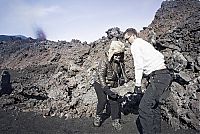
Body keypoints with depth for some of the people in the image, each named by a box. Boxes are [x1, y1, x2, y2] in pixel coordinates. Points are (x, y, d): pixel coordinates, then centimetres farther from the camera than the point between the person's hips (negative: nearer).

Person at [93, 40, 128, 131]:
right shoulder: (105, 60, -25)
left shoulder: (120, 62, -7)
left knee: (114, 101, -8)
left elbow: (122, 74, 8)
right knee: (103, 100, -18)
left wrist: (125, 81, -11)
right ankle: (98, 116, 9)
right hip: (100, 84, -4)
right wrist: (106, 89, -35)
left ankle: (116, 121, 9)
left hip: (113, 85, 4)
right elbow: (100, 75, -28)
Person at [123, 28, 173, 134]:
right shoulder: (145, 43, 24)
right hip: (166, 75, 10)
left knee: (144, 107, -12)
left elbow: (139, 66, -12)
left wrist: (137, 84, -11)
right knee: (154, 107, 15)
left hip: (158, 77, -10)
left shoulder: (135, 45, -3)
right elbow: (161, 56, 25)